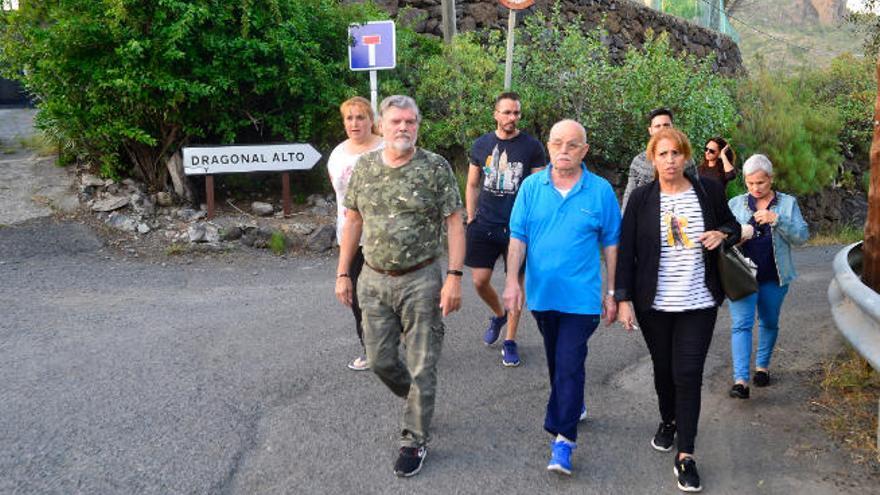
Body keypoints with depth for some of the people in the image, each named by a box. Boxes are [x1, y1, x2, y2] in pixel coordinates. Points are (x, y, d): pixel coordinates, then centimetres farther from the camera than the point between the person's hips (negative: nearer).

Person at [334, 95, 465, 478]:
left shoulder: (435, 167, -9)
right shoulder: (364, 166, 3)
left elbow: (455, 223, -10)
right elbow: (353, 221, 10)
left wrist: (454, 276, -17)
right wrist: (343, 273, 7)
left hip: (420, 281, -4)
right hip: (374, 281, 4)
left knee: (421, 366, 3)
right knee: (380, 360, 13)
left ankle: (414, 440, 20)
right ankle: (417, 402, 41)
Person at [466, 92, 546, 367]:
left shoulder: (532, 146, -2)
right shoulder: (481, 145, 5)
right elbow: (472, 186, 12)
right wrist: (471, 221, 5)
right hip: (484, 225, 2)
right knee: (480, 281, 1)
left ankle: (510, 341, 17)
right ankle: (499, 315, 32)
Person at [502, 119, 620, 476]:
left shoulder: (601, 191, -5)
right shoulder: (531, 187, -1)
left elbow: (610, 244, 0)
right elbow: (518, 236, 1)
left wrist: (612, 292, 2)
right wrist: (513, 281, -7)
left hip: (580, 296, -3)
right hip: (541, 293, 3)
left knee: (569, 364, -8)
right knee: (556, 359, 20)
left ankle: (563, 439, -3)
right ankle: (573, 406, 43)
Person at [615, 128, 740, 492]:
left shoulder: (708, 191, 0)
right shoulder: (642, 199, -3)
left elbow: (733, 227, 15)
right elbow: (626, 251, -2)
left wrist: (722, 234, -10)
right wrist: (624, 299, -6)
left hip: (699, 303, 0)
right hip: (654, 304, 1)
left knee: (688, 375, -4)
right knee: (663, 369, 15)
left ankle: (685, 456, 3)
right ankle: (668, 421, 42)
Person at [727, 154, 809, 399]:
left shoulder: (788, 203, 3)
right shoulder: (735, 204, 5)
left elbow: (802, 236, -5)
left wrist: (777, 219, -20)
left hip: (774, 277, 1)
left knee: (769, 322, 13)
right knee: (741, 324, -11)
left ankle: (762, 366, 33)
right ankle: (740, 380, -15)